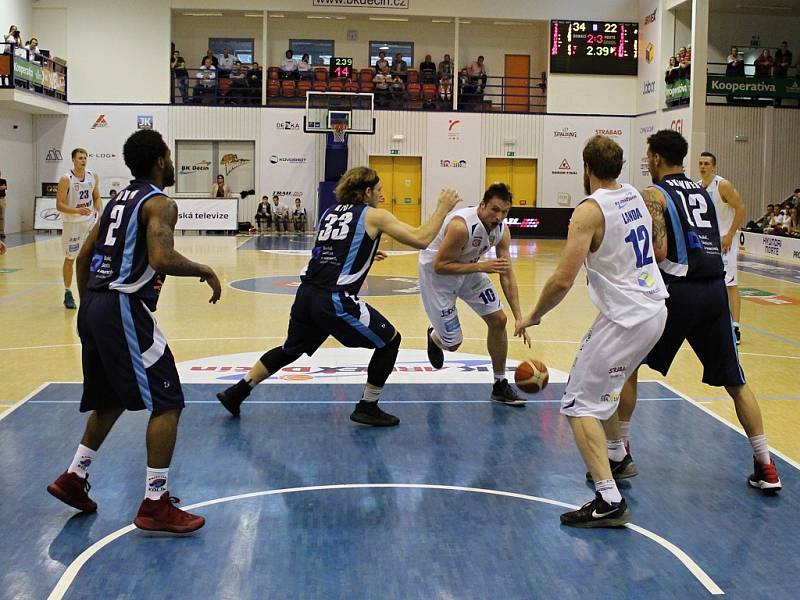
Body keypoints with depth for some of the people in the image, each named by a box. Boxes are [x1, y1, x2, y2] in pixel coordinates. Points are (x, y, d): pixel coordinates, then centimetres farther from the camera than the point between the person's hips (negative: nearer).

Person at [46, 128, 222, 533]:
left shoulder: (119, 200, 19)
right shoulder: (159, 203, -7)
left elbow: (84, 256, 21)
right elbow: (162, 259, -24)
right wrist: (205, 271, -8)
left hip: (94, 306, 9)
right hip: (124, 308, -9)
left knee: (111, 400, 25)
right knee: (167, 404, -4)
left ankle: (73, 478, 29)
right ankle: (155, 506, -3)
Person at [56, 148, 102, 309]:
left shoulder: (93, 176, -1)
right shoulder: (66, 180, -15)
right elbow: (59, 205, -16)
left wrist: (101, 214, -5)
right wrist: (77, 211, -31)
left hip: (90, 220, 4)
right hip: (72, 222, -4)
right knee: (69, 259, 7)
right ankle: (68, 293, 17)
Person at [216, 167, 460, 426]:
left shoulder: (330, 212, 19)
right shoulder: (374, 215, 1)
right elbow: (421, 239, -6)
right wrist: (443, 208, 6)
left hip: (306, 294, 7)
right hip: (335, 300, -7)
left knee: (290, 350, 28)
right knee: (390, 340, 10)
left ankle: (236, 393, 30)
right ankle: (367, 408, 14)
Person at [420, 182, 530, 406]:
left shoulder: (501, 230, -13)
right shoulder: (461, 226, -36)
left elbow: (507, 274, -8)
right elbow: (440, 266, -31)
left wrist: (518, 318, -13)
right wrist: (481, 266, -39)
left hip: (469, 269, 7)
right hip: (436, 272, -6)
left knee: (498, 320, -2)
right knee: (452, 343, -2)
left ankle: (500, 385, 13)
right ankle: (435, 337, 39)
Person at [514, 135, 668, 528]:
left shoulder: (590, 211, -17)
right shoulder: (635, 197, 8)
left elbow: (563, 279, -22)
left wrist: (533, 316, -8)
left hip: (626, 319, -9)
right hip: (654, 311, 9)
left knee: (580, 405, -5)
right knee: (601, 385, 29)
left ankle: (609, 502, -11)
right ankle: (617, 458, 43)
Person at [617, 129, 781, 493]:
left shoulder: (654, 194, -2)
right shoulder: (703, 192, 19)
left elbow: (658, 252, -13)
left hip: (679, 290, -6)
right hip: (715, 289, 6)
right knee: (735, 381, 13)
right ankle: (765, 468, 12)